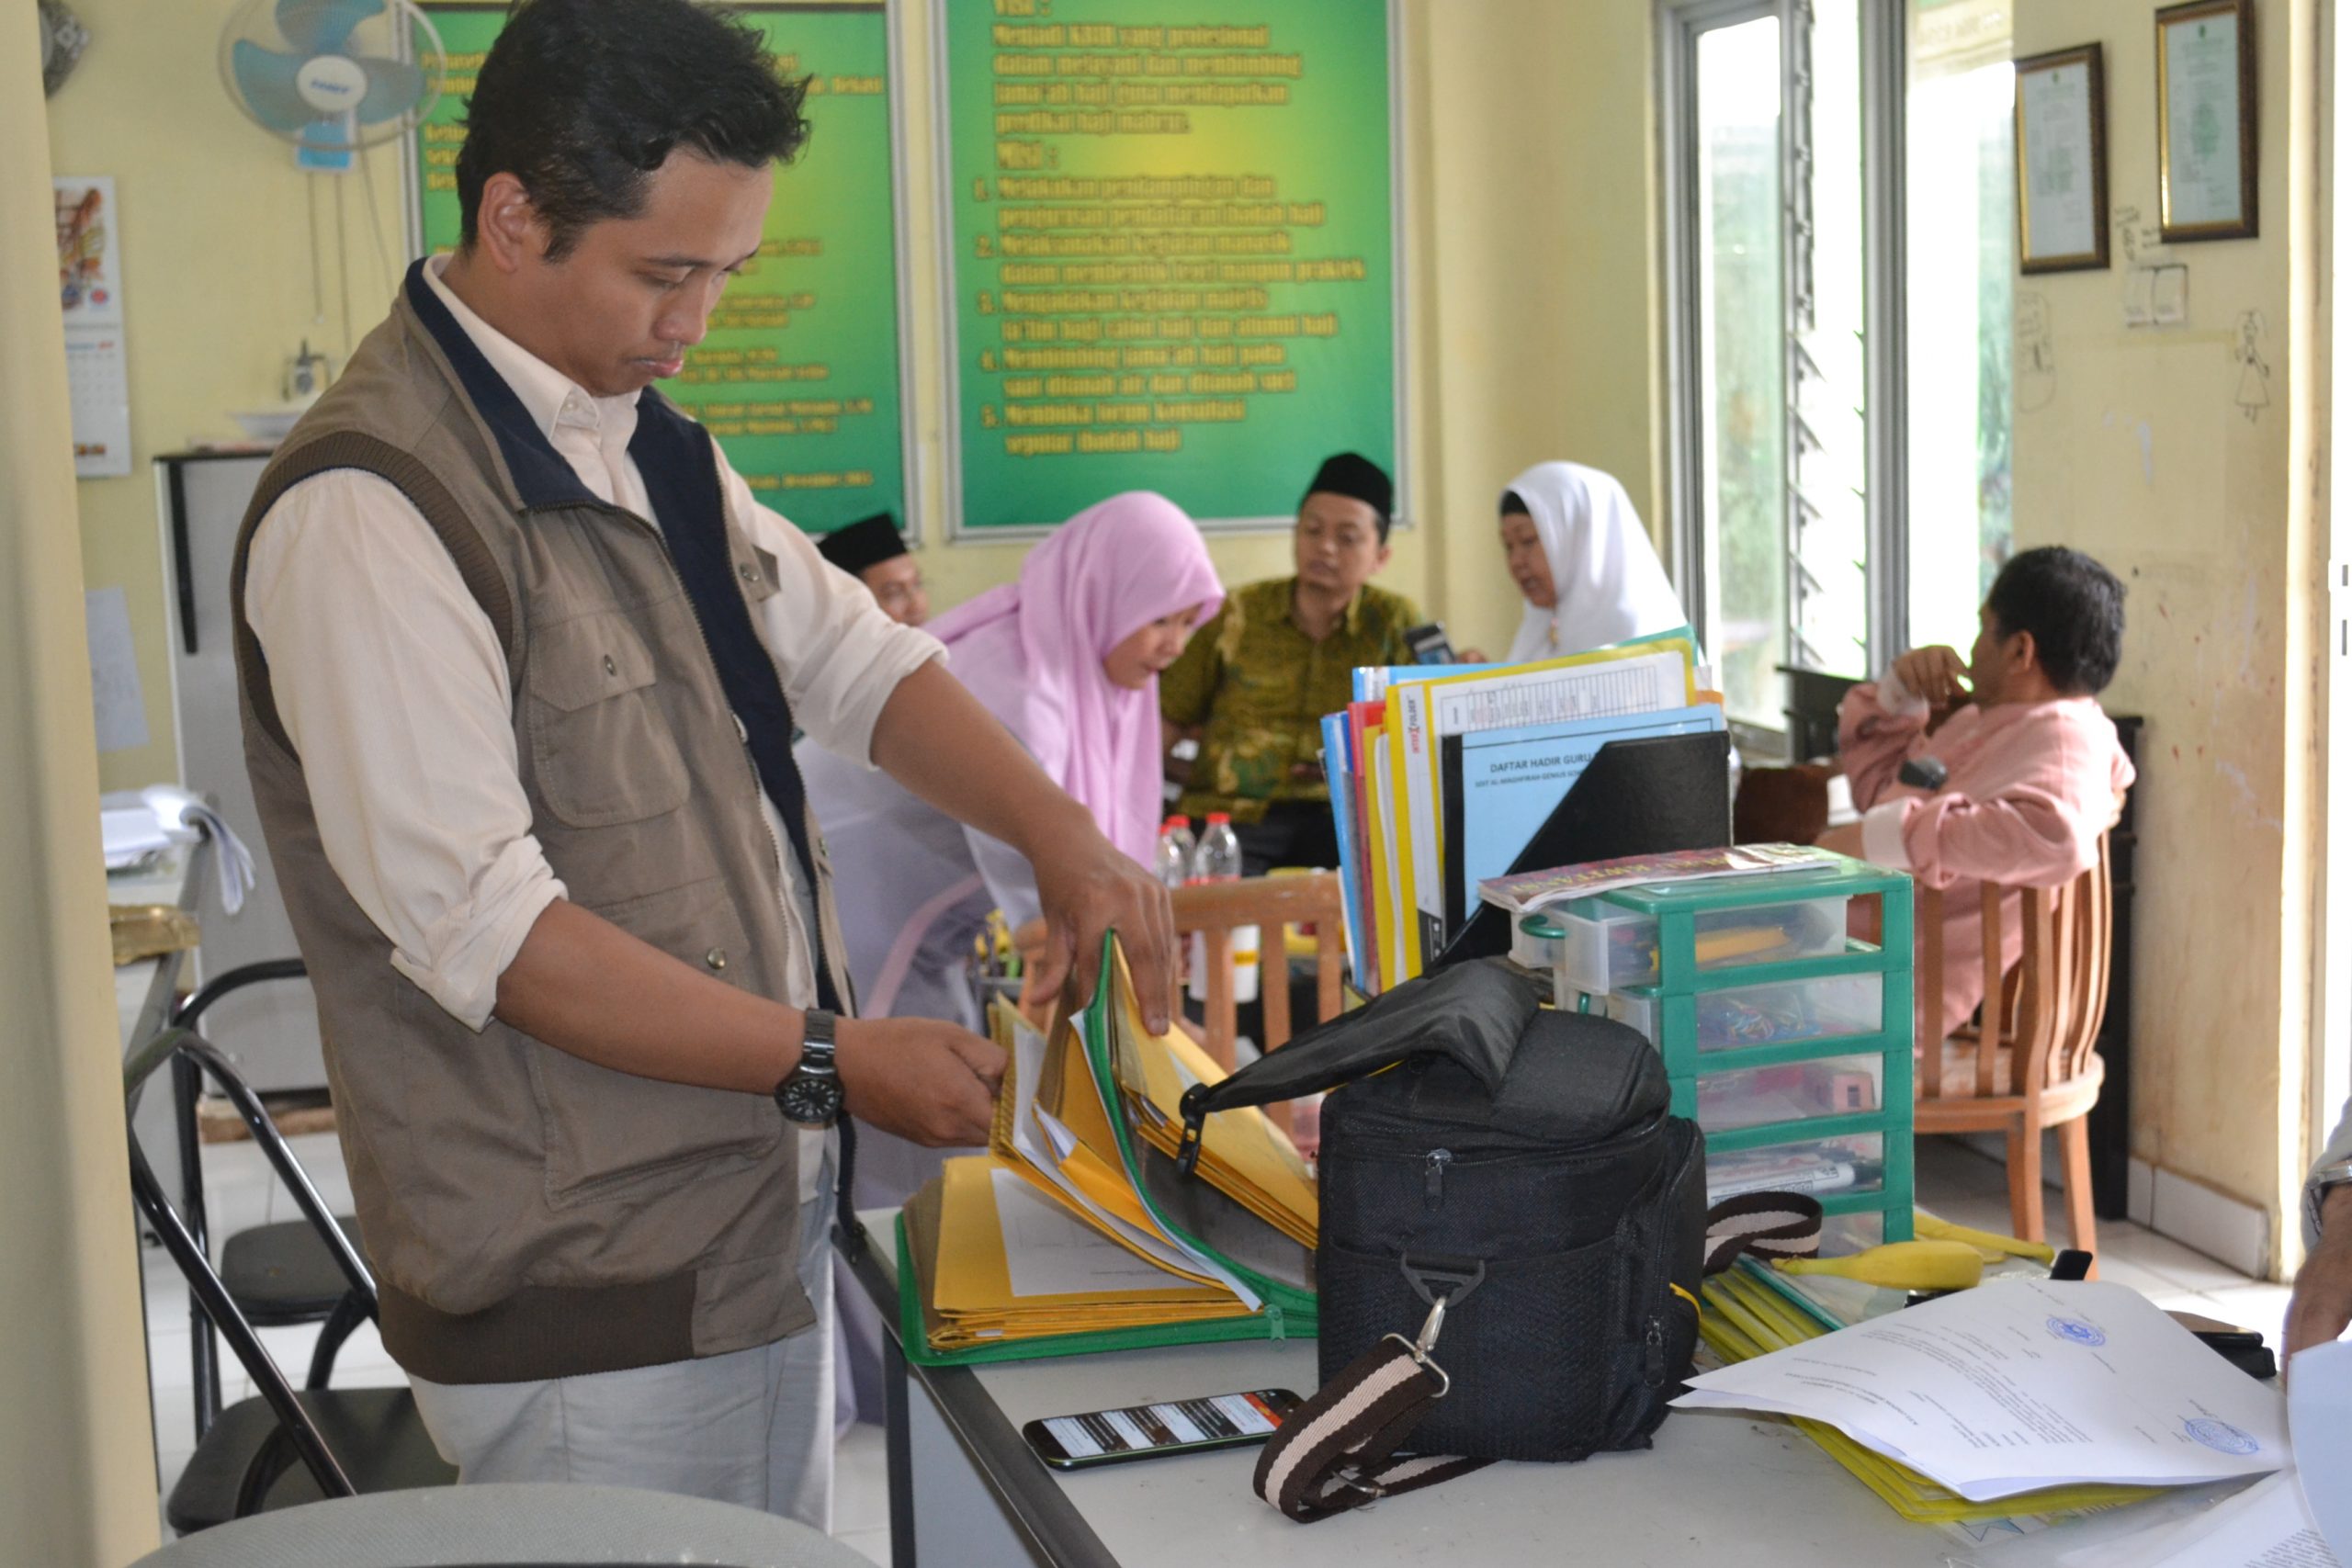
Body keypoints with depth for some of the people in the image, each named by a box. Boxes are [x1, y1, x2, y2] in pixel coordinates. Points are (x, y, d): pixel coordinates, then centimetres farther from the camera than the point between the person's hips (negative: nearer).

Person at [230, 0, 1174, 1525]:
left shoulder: (650, 446, 10)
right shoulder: (368, 509, -19)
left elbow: (853, 655, 13)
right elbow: (483, 925, -22)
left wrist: (1060, 836, -3)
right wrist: (831, 1059, -20)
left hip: (765, 1216, 8)